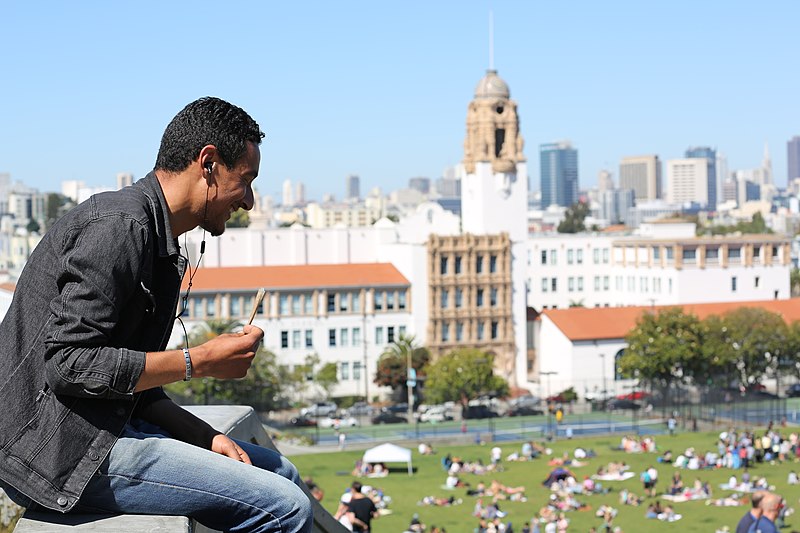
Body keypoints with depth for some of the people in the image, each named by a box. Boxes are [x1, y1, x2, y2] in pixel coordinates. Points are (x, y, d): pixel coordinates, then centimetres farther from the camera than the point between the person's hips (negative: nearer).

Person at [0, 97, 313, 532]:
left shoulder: (158, 243, 17)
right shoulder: (119, 225, -15)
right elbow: (70, 365, -23)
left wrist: (205, 437, 4)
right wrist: (199, 362, -15)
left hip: (106, 430, 11)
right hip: (60, 450, -11)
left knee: (280, 472, 17)